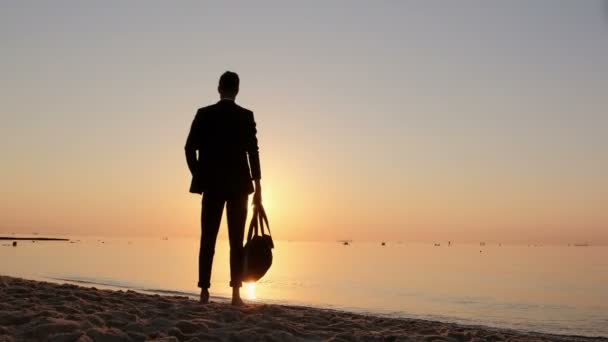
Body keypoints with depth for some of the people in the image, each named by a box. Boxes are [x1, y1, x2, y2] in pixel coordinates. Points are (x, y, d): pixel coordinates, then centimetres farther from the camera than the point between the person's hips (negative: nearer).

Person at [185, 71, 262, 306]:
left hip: (212, 185, 1)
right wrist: (257, 185, -2)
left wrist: (199, 176, 10)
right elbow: (252, 151, -6)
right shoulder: (246, 116, -2)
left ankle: (204, 292, 2)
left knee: (207, 240, 5)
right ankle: (236, 294, 2)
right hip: (238, 185, -1)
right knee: (236, 241, 3)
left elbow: (190, 148, -1)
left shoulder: (204, 114, 2)